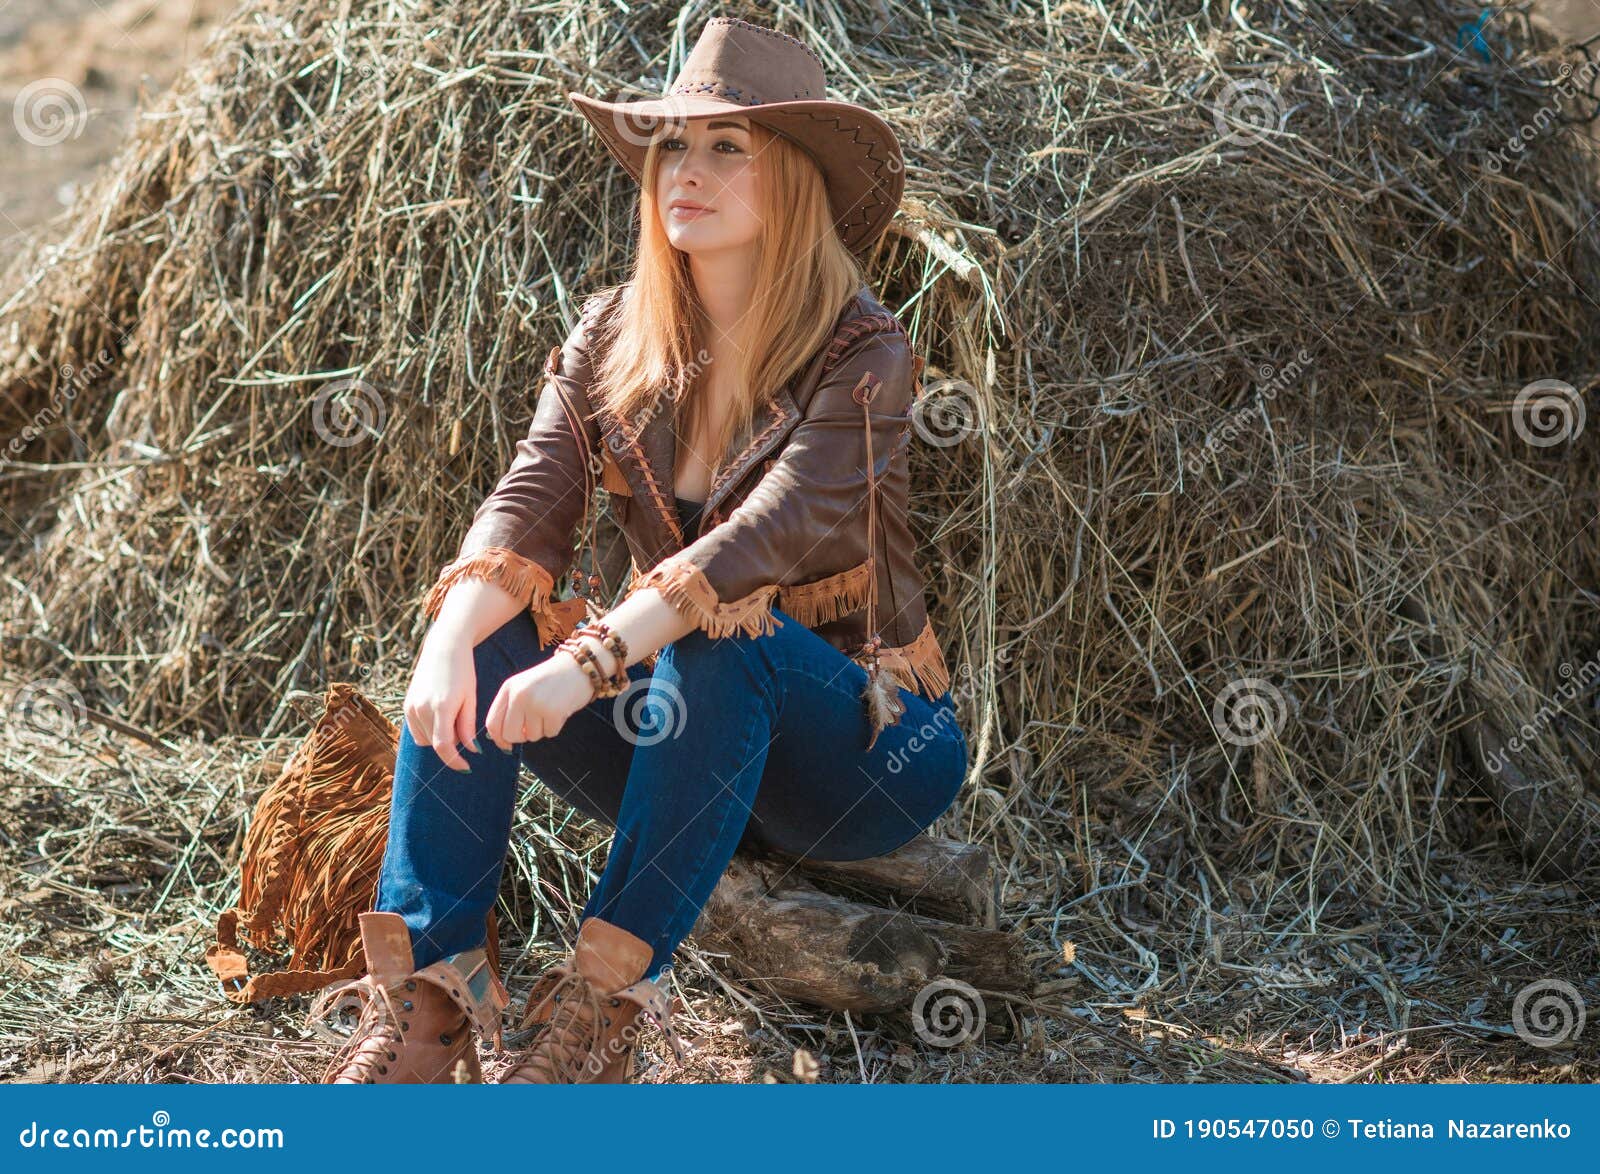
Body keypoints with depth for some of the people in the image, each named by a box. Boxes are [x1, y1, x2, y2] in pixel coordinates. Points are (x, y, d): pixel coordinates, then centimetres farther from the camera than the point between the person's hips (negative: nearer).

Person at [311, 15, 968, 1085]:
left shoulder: (861, 353, -14)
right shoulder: (613, 338, 2)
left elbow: (773, 531, -29)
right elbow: (530, 504, -12)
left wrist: (591, 661, -41)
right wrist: (451, 642, -32)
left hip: (864, 745, -5)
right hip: (688, 736, 5)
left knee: (722, 635, -35)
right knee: (481, 640, -19)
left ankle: (609, 1006, -34)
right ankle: (424, 1006, -30)